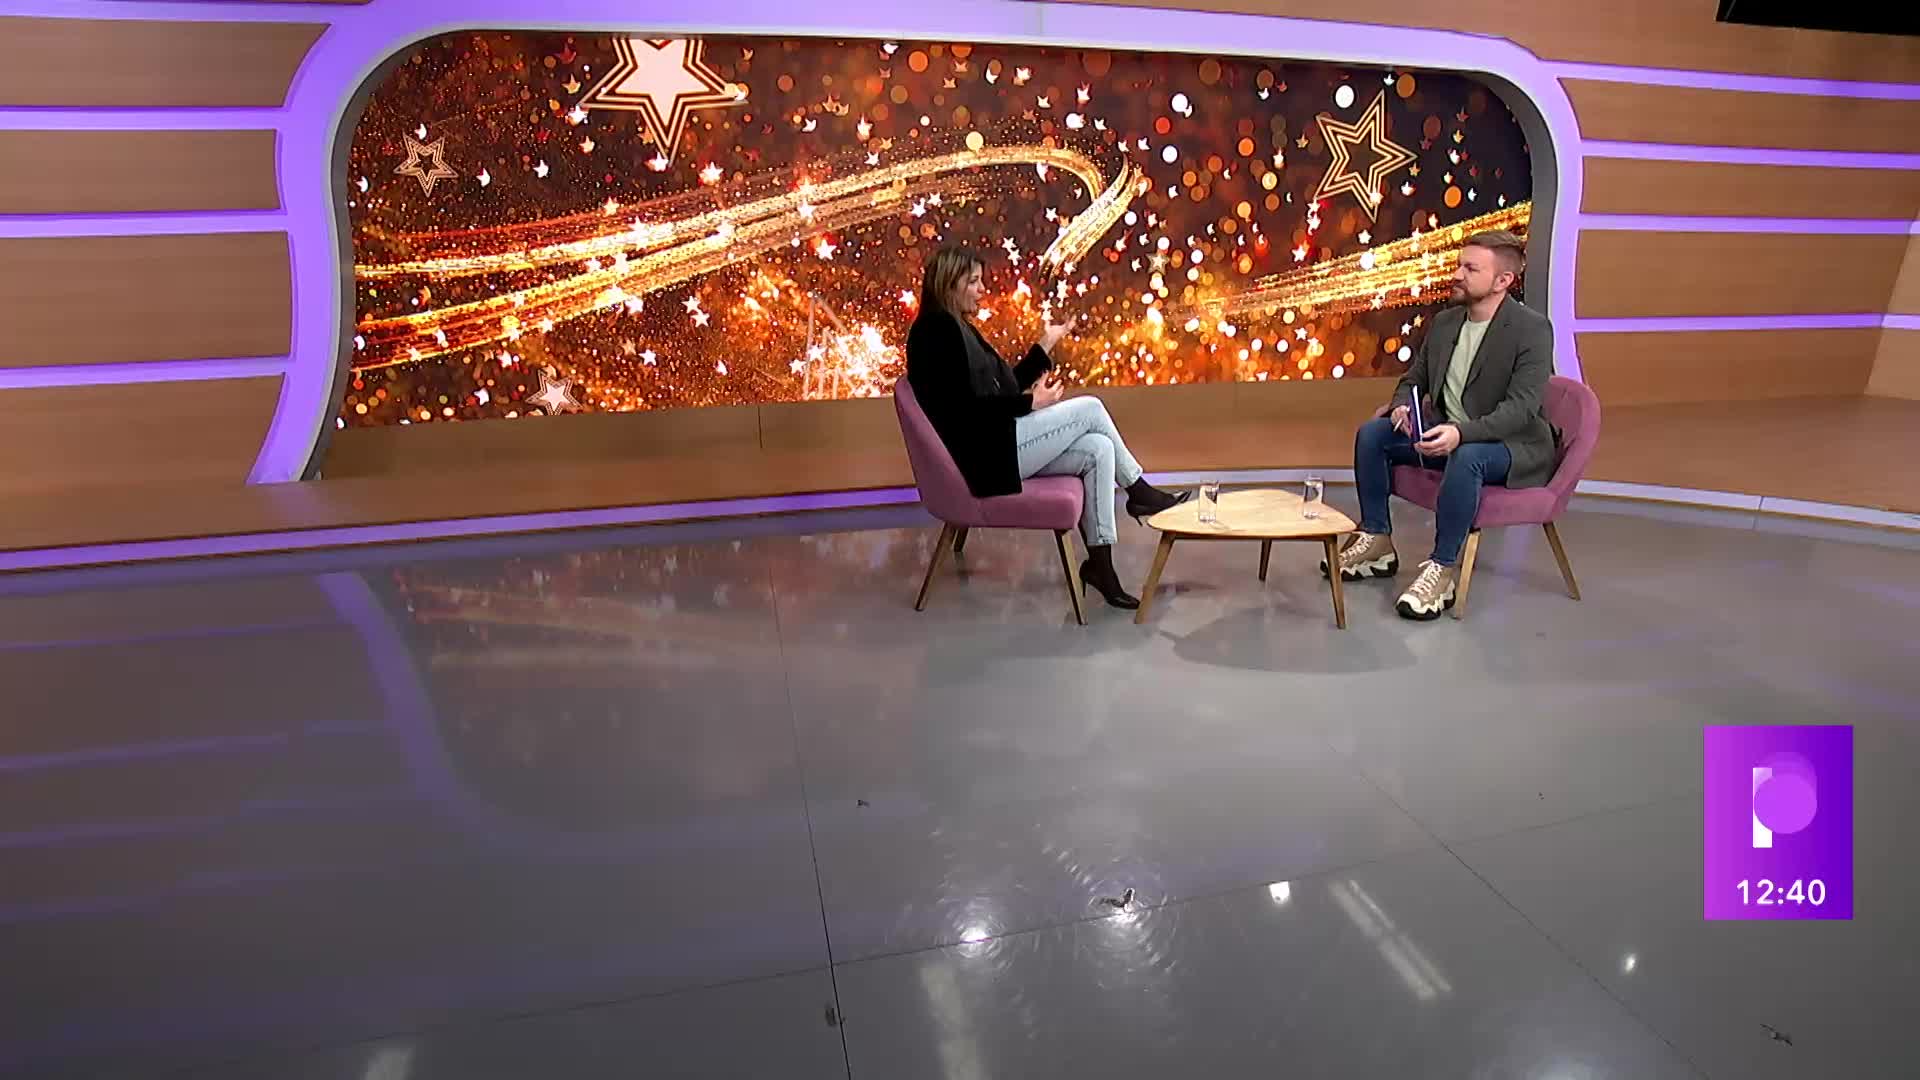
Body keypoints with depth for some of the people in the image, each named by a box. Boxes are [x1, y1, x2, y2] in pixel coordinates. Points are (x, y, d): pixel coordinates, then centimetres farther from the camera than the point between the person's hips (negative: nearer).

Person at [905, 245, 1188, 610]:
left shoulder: (957, 328, 18)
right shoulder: (937, 329, -13)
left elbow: (1002, 389, 18)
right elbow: (963, 410, -22)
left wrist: (1045, 345, 16)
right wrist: (1031, 403, -15)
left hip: (997, 444, 10)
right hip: (983, 455, -10)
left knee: (1097, 450, -6)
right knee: (1090, 409, -8)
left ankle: (1100, 562, -4)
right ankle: (1139, 492, 12)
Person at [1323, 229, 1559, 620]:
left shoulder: (1532, 329, -16)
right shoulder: (1444, 322, 4)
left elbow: (1522, 407, -26)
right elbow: (1413, 380, 13)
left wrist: (1461, 433, -42)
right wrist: (1401, 406, -12)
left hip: (1512, 444, -7)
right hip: (1447, 434, 7)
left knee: (1466, 456, -39)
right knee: (1371, 433, -9)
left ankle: (1442, 569, -28)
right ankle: (1377, 542, -4)